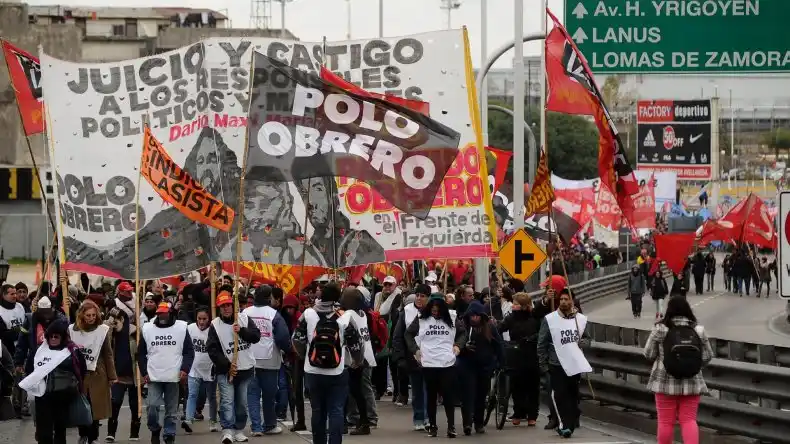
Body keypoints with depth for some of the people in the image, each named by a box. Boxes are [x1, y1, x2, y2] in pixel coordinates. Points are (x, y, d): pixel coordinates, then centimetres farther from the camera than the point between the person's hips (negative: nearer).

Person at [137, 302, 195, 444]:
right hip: (153, 377, 1)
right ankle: (155, 430, 13)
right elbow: (141, 353, 10)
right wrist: (144, 373, 2)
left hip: (174, 377, 0)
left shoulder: (181, 327, 1)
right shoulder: (147, 328, 4)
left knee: (171, 410, 4)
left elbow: (189, 351, 3)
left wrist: (185, 369, -9)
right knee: (152, 406, -10)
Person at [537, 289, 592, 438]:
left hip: (575, 364, 3)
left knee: (573, 395, 10)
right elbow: (541, 345, -1)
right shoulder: (549, 319, -5)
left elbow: (587, 339, 16)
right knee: (559, 395, -11)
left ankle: (569, 424, 21)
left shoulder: (581, 318, 3)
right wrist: (543, 366, -3)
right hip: (557, 365, -3)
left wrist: (582, 342, -8)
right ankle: (564, 424, -11)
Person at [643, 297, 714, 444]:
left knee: (666, 421, 7)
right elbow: (707, 357, 3)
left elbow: (649, 354, -2)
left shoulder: (660, 329, -9)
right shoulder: (698, 330, -2)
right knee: (689, 420, 7)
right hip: (692, 383, 2)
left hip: (665, 383, -2)